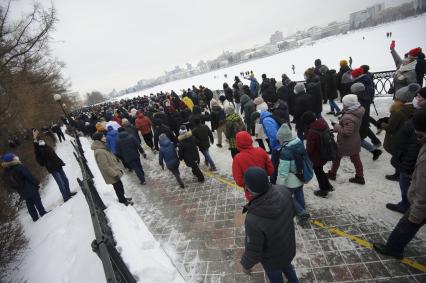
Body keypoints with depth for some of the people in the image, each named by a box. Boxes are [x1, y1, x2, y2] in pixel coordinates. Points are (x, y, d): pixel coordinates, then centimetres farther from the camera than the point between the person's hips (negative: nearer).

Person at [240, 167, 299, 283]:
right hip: (289, 247, 4)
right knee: (286, 266, 38)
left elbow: (253, 252, -27)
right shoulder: (283, 192, -29)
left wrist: (246, 265, -5)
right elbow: (292, 213, -6)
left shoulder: (253, 220, -45)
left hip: (273, 258, -4)